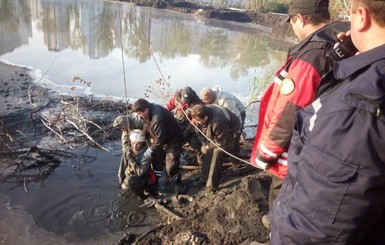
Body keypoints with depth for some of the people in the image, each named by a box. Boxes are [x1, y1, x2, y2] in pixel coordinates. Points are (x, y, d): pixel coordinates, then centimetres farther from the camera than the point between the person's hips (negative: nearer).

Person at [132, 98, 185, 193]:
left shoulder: (158, 118, -37)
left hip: (172, 140, -9)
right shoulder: (149, 111, -10)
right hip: (161, 139, 9)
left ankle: (178, 185, 15)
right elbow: (147, 126, 6)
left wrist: (150, 149, -19)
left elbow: (160, 139, -30)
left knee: (170, 167, -8)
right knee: (156, 160, 15)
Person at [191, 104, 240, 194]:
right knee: (208, 153, 3)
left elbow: (221, 142, -28)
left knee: (217, 154, -18)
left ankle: (212, 186, -10)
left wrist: (208, 147, -18)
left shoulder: (218, 122, -43)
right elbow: (203, 130, 0)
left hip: (227, 135, -7)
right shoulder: (205, 111, -21)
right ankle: (204, 178, 18)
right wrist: (205, 144, -9)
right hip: (214, 135, 8)